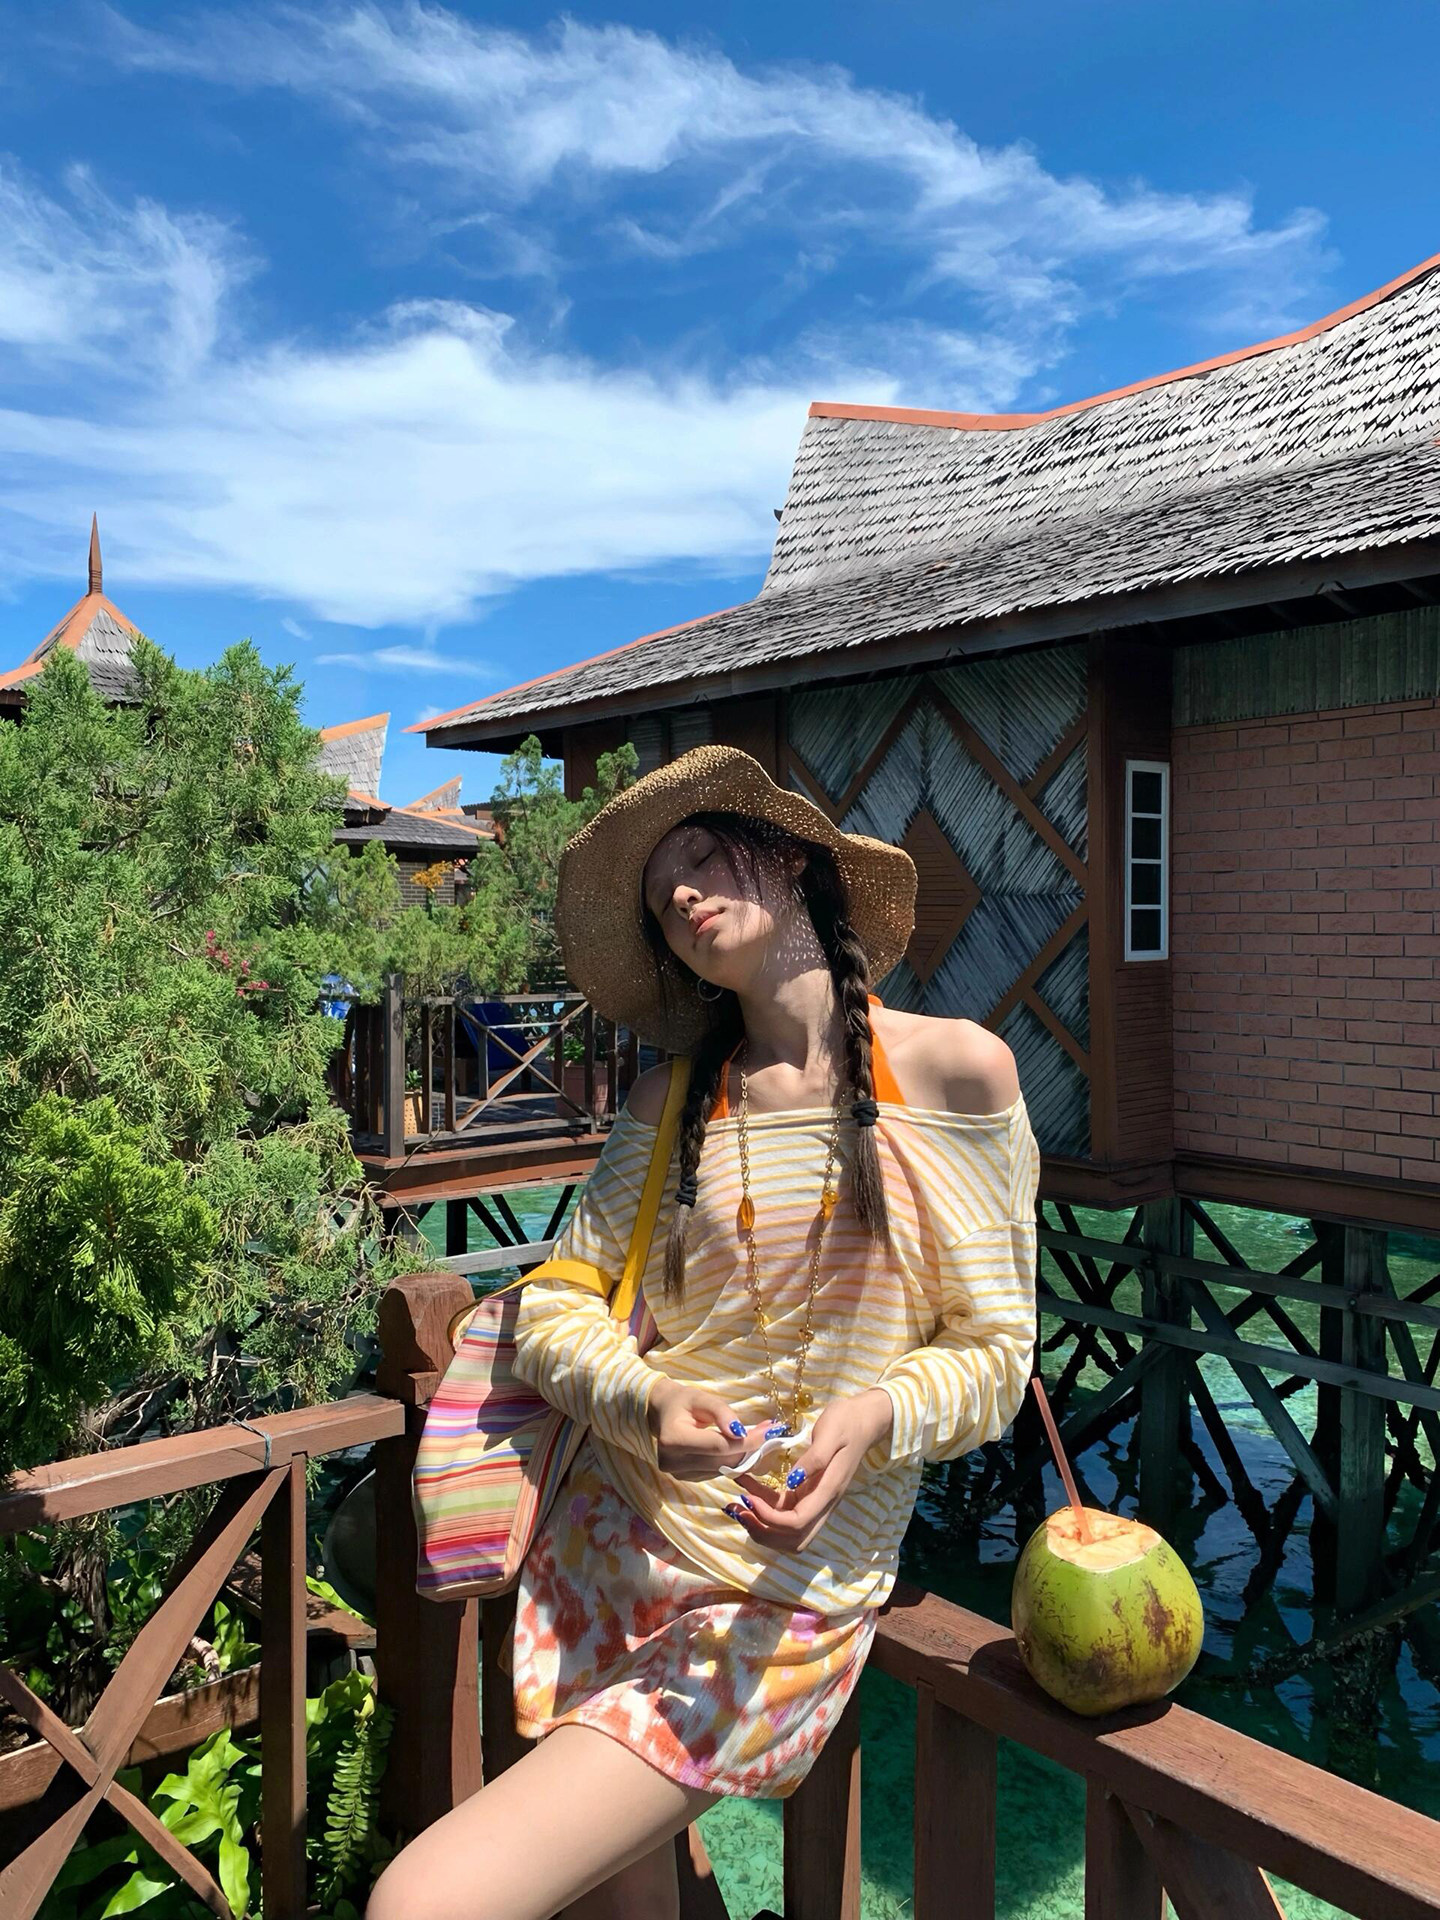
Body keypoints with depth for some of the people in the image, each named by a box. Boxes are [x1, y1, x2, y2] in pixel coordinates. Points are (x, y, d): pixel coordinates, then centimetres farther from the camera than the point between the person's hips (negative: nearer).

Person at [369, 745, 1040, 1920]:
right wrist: (648, 1400, -18)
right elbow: (555, 1307, 1)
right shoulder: (677, 1095, 4)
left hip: (784, 1594, -3)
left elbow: (993, 1356, -2)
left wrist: (874, 1414, -22)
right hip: (608, 1548, 4)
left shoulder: (958, 1071, -7)